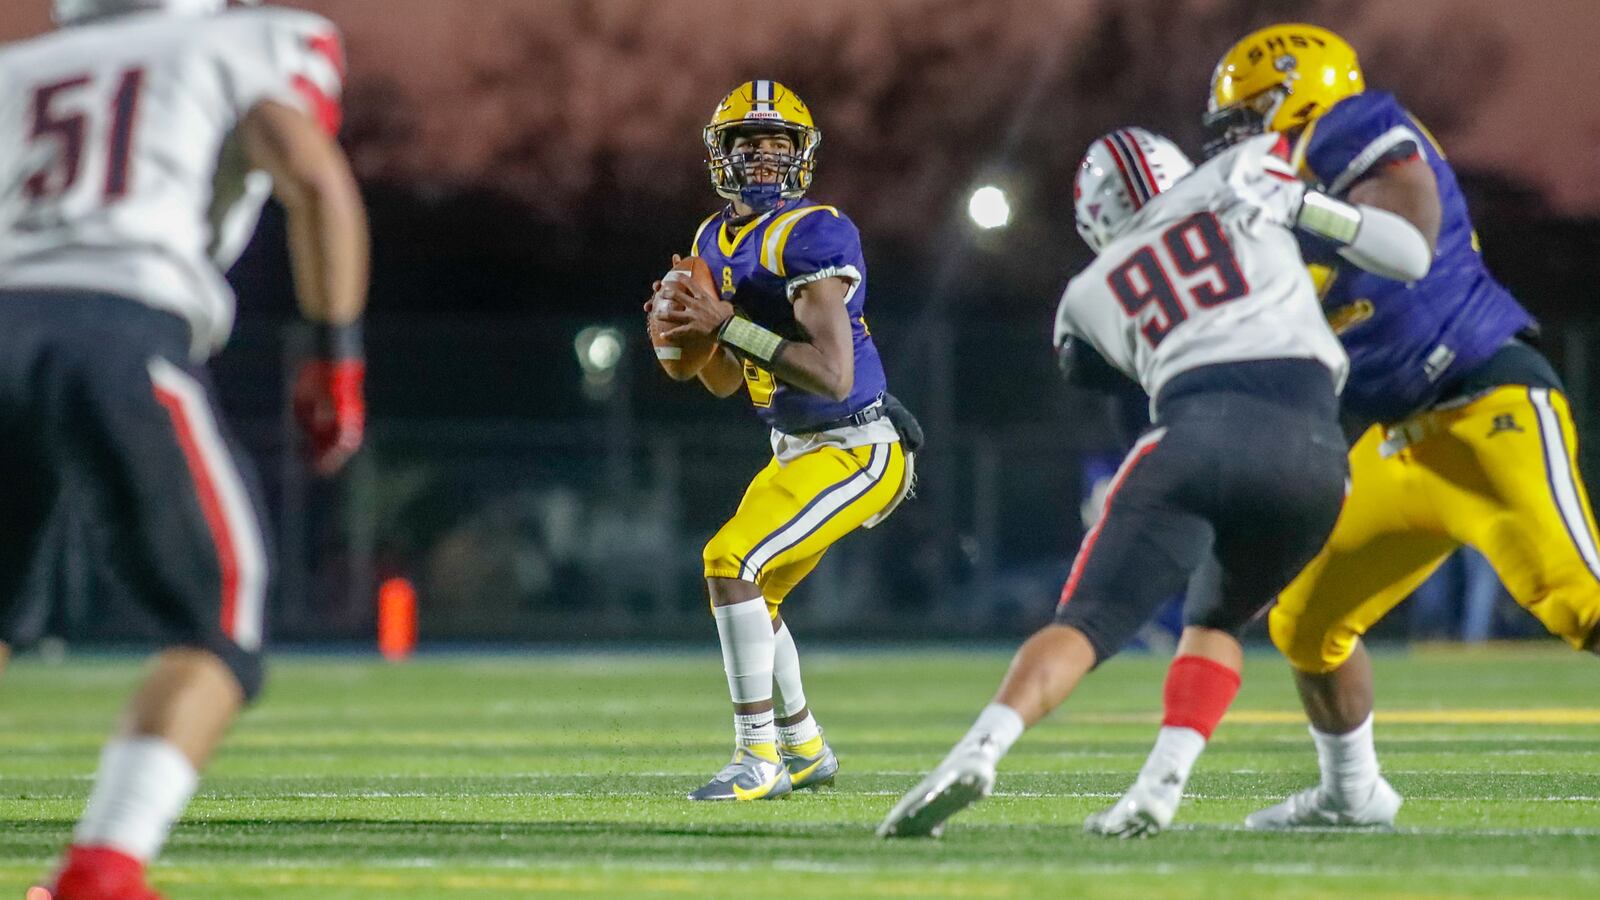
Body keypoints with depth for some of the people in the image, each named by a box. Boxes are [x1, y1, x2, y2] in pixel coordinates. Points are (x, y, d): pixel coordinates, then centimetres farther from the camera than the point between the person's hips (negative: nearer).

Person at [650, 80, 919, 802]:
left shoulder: (813, 235, -20)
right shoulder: (716, 241, 8)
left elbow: (833, 376, -28)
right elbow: (725, 383, 17)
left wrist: (726, 324, -28)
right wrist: (687, 331, -4)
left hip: (857, 450, -9)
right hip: (799, 450, 9)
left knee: (732, 562, -20)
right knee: (746, 594, 18)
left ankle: (759, 758, -16)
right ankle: (806, 751, 36)